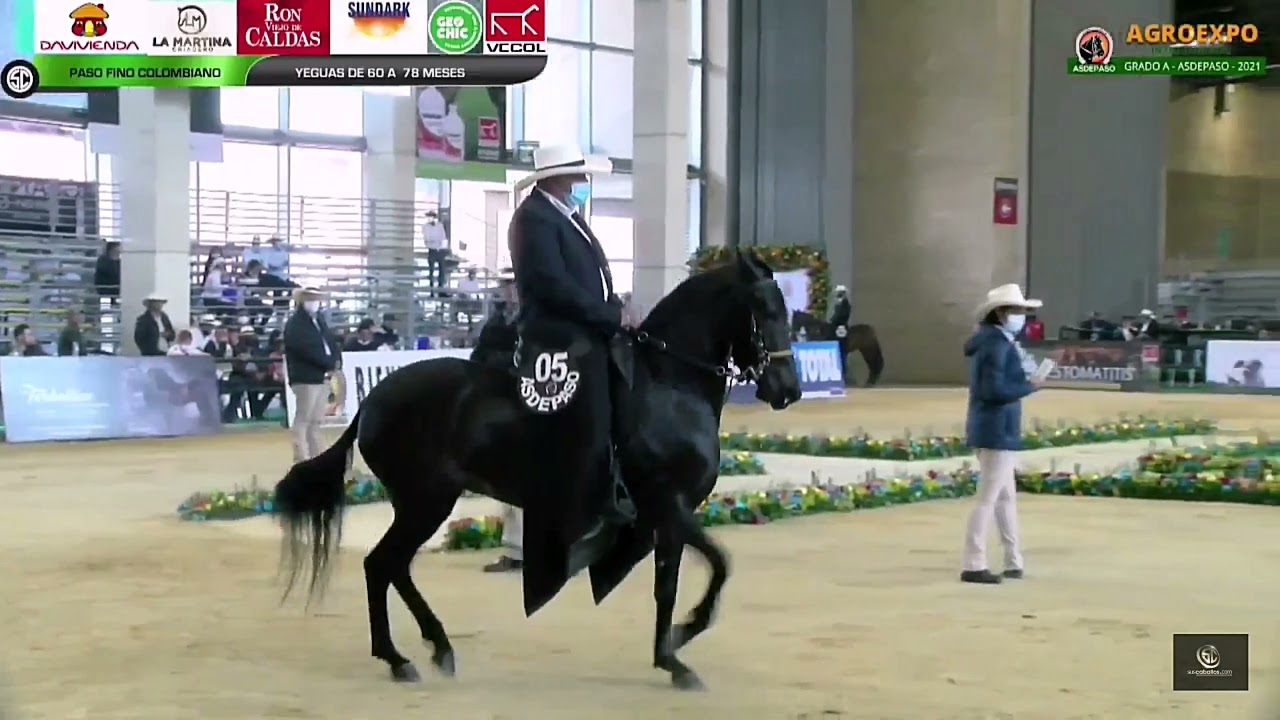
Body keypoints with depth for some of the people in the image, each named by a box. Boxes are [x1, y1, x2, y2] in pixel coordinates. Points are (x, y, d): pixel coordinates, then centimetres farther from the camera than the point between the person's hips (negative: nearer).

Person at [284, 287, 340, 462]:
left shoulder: (319, 321, 19)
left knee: (316, 420, 12)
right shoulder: (295, 325, -9)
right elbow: (309, 350, -20)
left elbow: (331, 343, 15)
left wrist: (335, 360, -6)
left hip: (322, 377, 9)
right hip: (306, 378, -9)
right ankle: (301, 459, -8)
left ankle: (315, 456, 17)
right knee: (303, 419, -8)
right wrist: (331, 363, -15)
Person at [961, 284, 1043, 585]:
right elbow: (993, 390, -25)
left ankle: (1013, 562, 23)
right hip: (998, 431, -10)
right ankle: (973, 566, -3)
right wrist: (1029, 386, -15)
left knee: (1006, 496, 16)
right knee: (988, 498, -6)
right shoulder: (997, 343, -17)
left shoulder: (990, 342, 14)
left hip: (990, 429, 10)